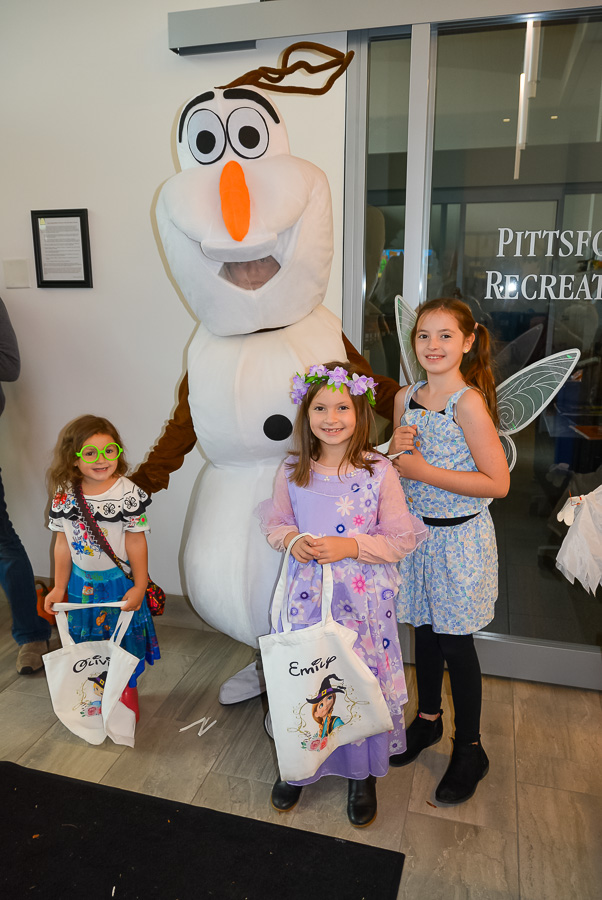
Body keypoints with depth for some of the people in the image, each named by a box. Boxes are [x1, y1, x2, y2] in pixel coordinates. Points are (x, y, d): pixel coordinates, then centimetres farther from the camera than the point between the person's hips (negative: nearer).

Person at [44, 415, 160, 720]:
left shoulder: (127, 493, -18)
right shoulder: (64, 495, -7)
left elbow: (135, 542, -13)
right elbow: (63, 544, 1)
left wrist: (139, 586, -11)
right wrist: (59, 587, 6)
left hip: (119, 581, -3)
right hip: (81, 581, 3)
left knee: (125, 639, 10)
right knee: (86, 640, 17)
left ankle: (128, 693, 34)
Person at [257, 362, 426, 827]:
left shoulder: (379, 471, -11)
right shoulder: (291, 472, -2)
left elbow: (401, 540, -7)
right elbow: (276, 523, 11)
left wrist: (348, 547, -19)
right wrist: (292, 541, -11)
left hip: (362, 596, -2)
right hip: (307, 592, 2)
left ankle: (363, 774, 37)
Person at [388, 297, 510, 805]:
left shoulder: (469, 402, -17)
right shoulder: (406, 398, 4)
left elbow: (498, 482, -20)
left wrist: (425, 471, -20)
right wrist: (395, 450, -9)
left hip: (460, 536, -6)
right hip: (416, 529, 6)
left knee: (455, 641, 6)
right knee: (425, 629, 18)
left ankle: (470, 750, 27)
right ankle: (428, 719, 41)